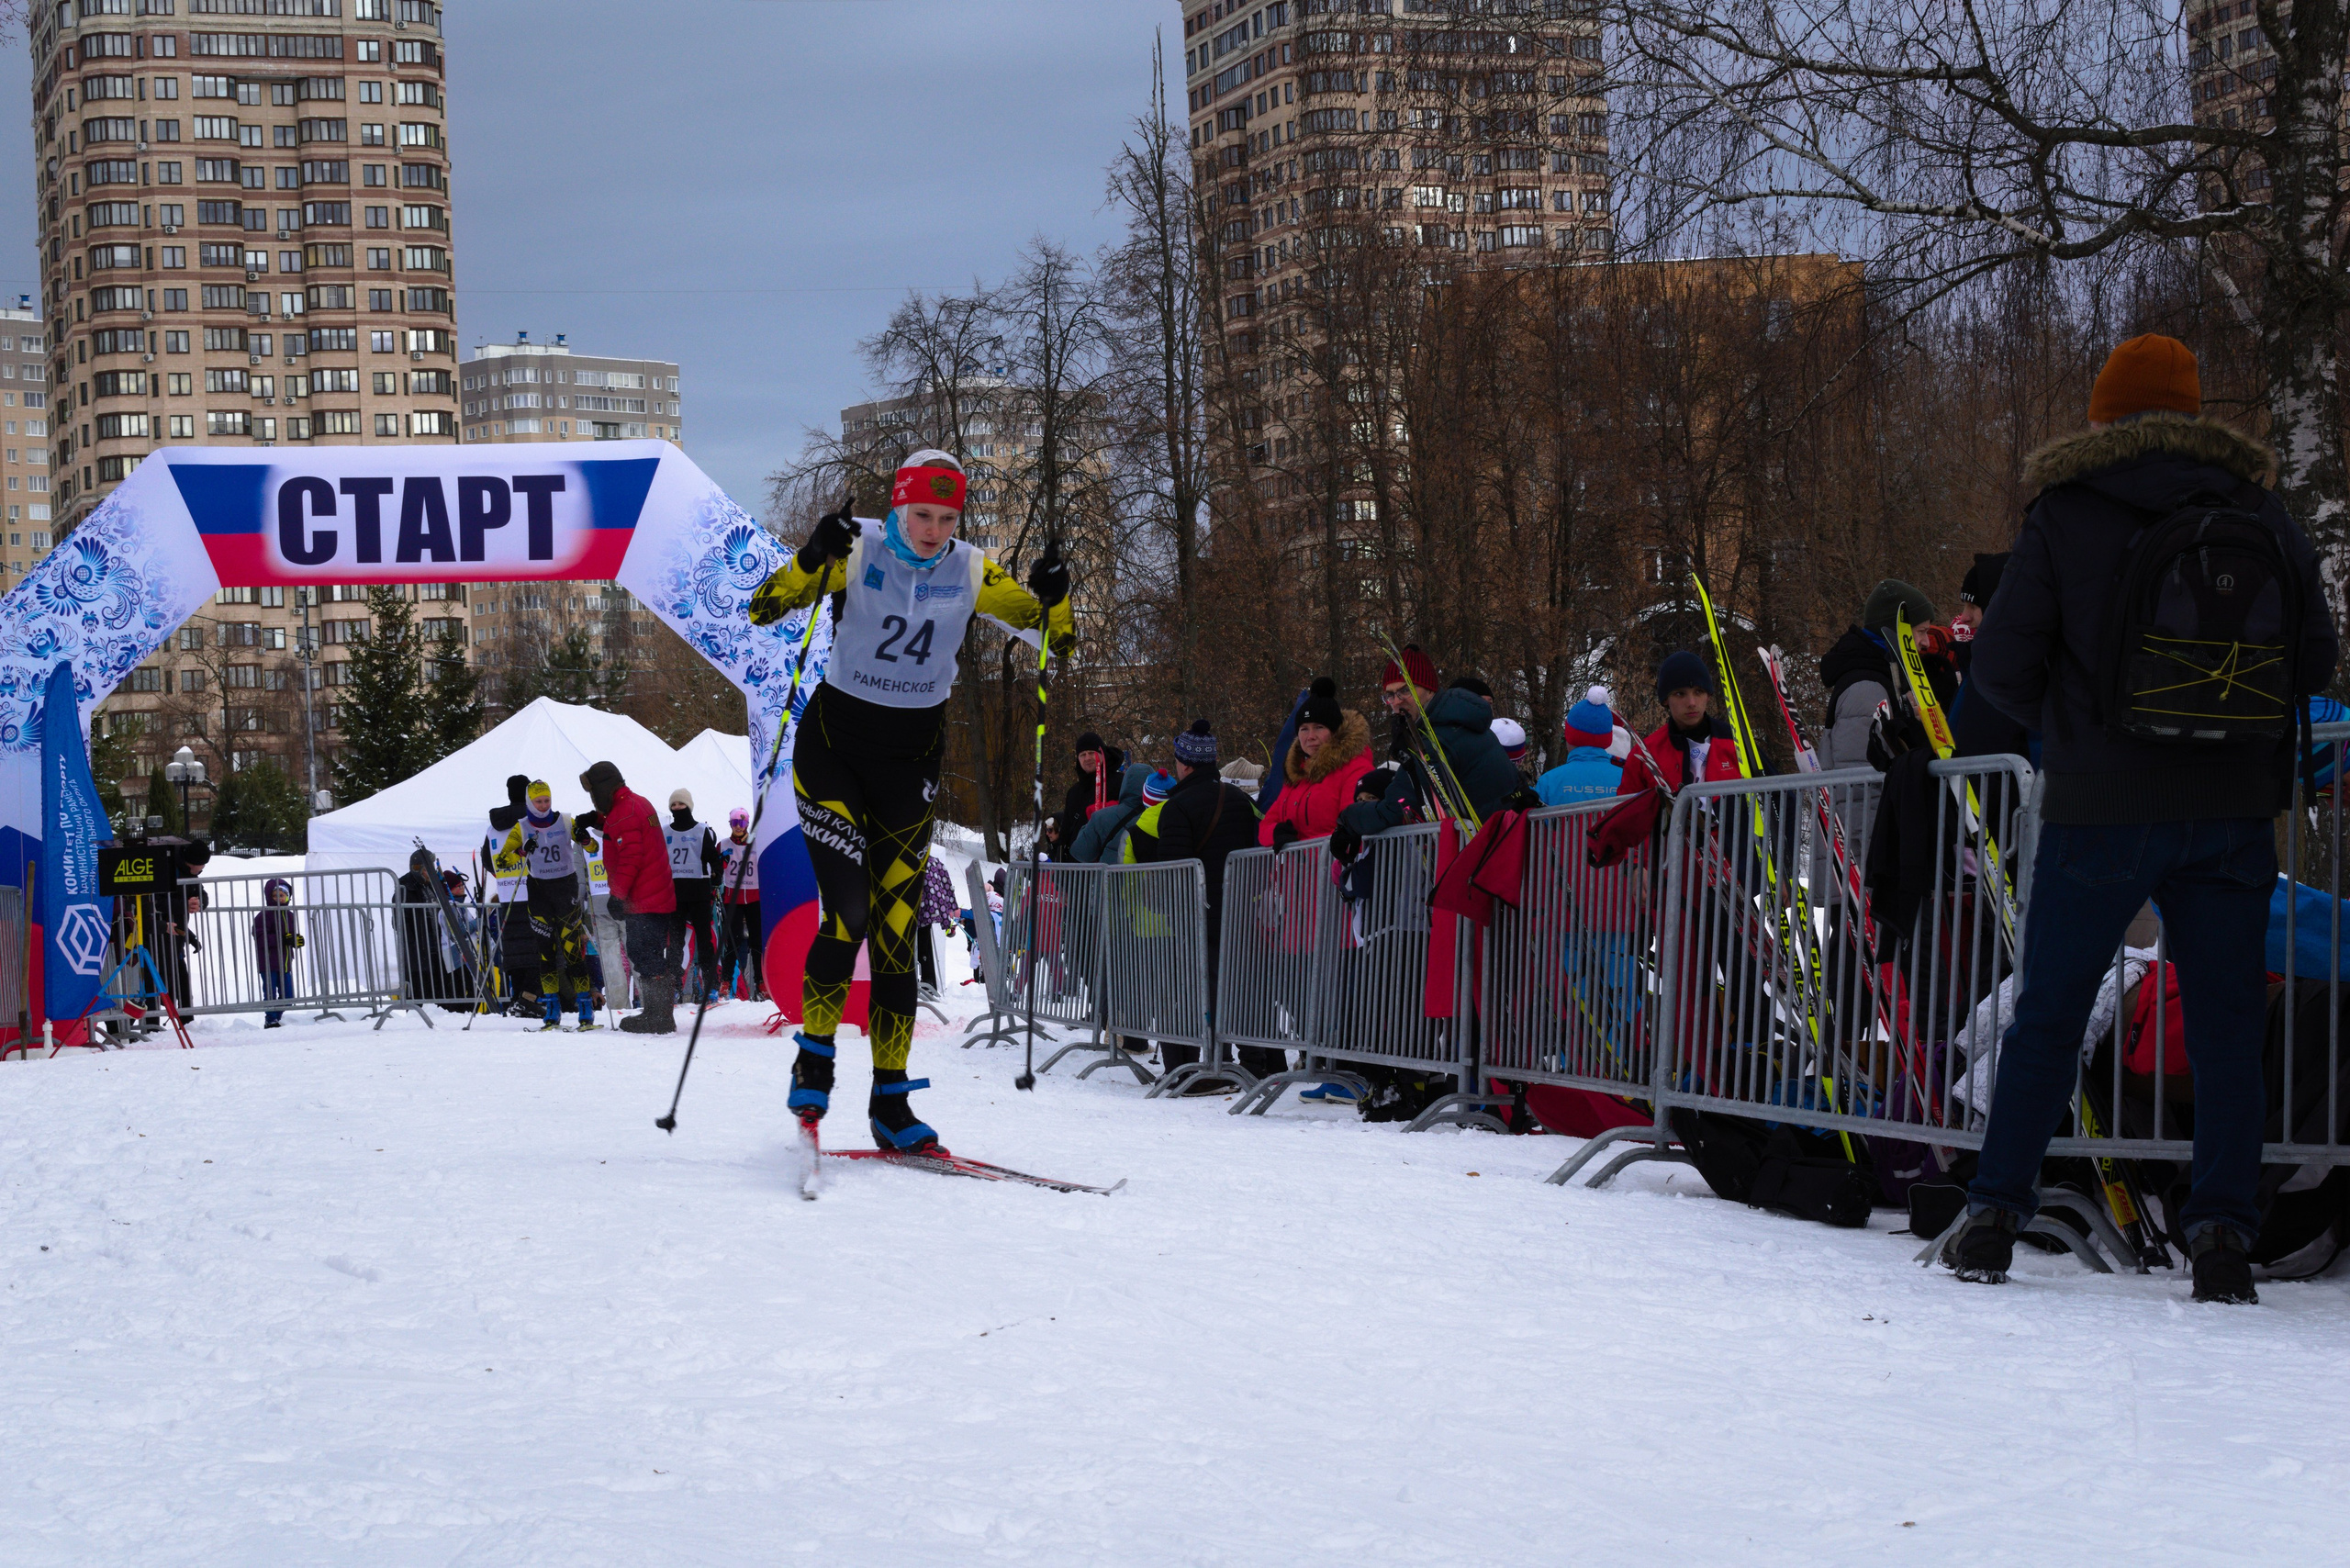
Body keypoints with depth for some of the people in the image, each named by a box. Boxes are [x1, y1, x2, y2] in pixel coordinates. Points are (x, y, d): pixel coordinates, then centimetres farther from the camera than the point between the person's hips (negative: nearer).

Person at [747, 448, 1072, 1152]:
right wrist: (812, 559, -33)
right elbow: (763, 609, -17)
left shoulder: (970, 572, -3)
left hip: (912, 758, 3)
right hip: (834, 744, -3)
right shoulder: (856, 553, -10)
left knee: (896, 926, 1)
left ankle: (890, 1100, 6)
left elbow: (1057, 636, 2)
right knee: (847, 913, -17)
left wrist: (1053, 598, -20)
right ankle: (813, 1058, 4)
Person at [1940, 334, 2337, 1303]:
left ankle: (1994, 1215, 8)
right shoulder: (2262, 514, 5)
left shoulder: (2064, 514, -2)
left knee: (2048, 1015, 9)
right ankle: (2222, 1232, -1)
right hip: (2233, 809, 2)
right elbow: (2315, 661, 8)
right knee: (2227, 1026, 6)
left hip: (2099, 809, -1)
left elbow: (2001, 668, -4)